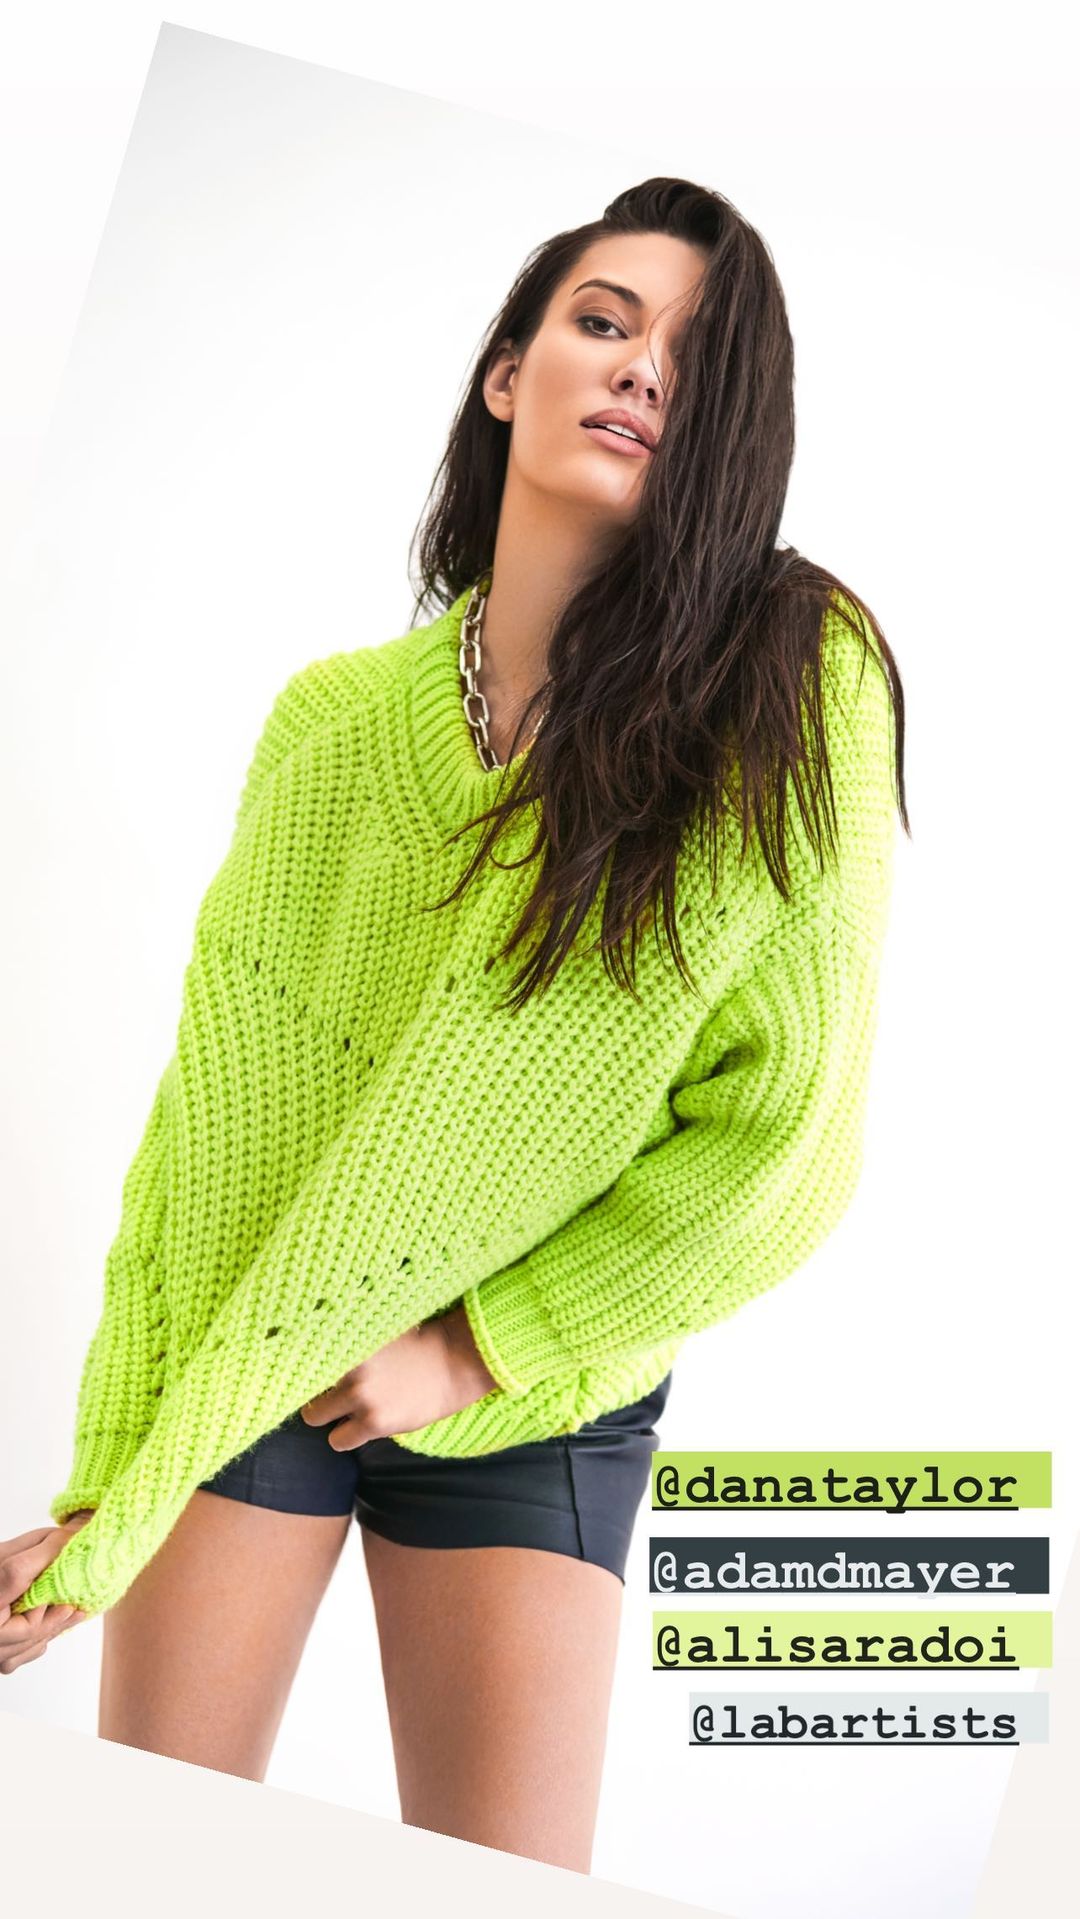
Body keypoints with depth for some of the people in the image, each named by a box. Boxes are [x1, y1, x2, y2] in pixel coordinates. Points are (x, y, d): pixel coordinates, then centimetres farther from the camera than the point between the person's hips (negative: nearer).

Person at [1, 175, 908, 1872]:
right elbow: (214, 1094, -4)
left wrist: (477, 1349, -11)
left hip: (538, 1395, -1)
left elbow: (789, 1131, -12)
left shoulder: (802, 686, -13)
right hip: (241, 1354, 2)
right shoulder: (338, 714, -5)